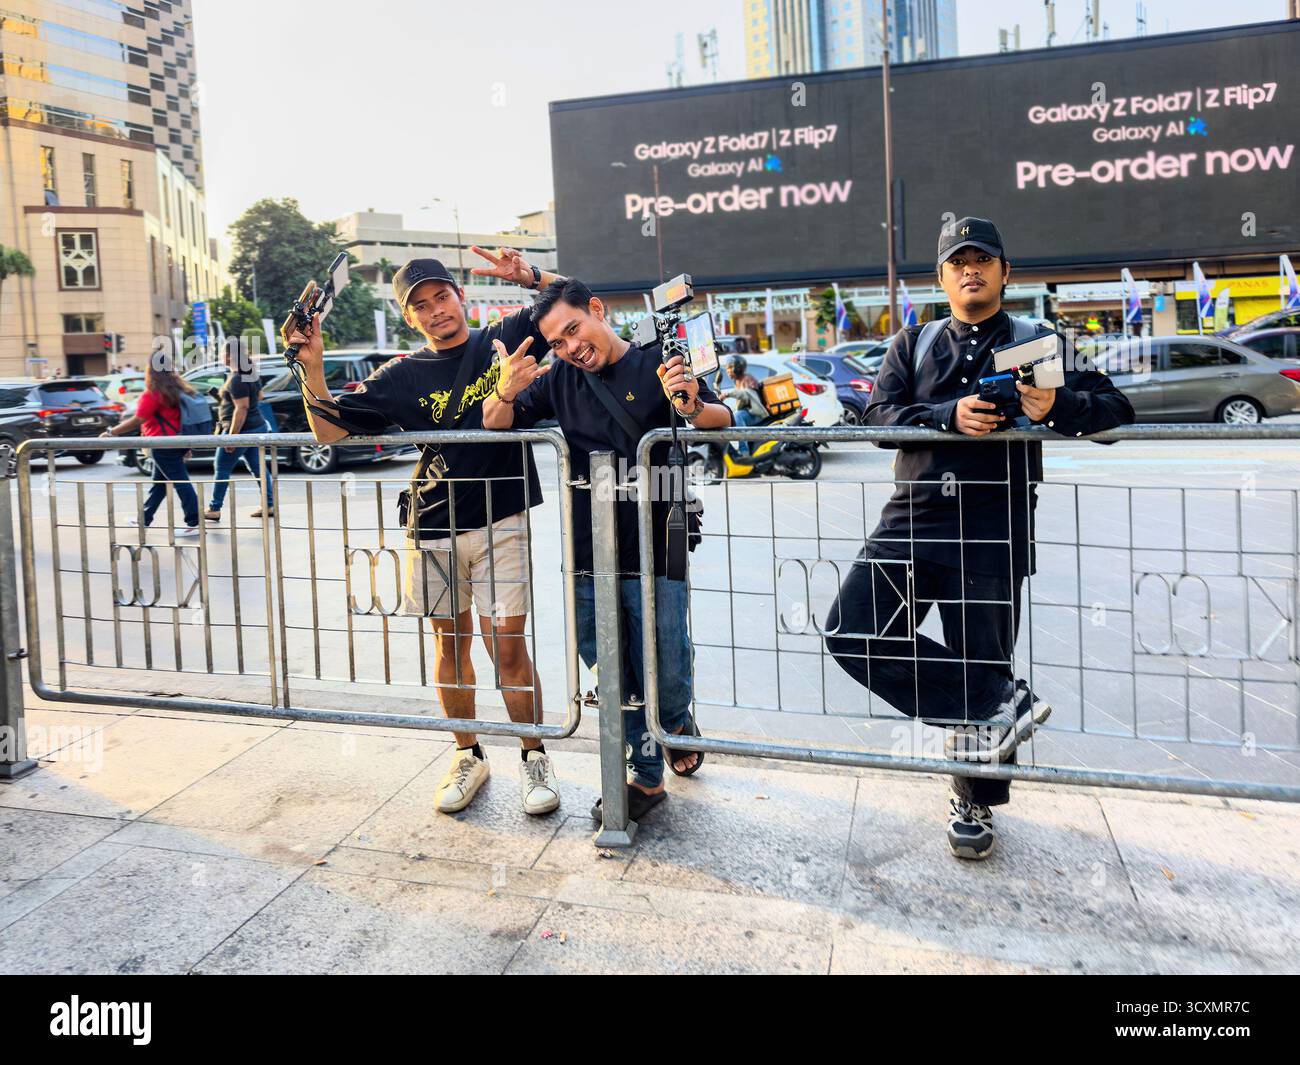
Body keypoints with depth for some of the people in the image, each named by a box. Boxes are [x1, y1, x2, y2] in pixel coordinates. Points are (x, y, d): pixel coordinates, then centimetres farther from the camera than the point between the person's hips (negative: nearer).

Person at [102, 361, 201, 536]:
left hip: (163, 446, -9)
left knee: (180, 482, -9)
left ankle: (194, 523, -9)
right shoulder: (177, 389, 11)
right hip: (176, 443, 9)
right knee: (159, 483, 17)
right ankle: (144, 518, 30)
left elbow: (136, 421, -15)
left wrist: (111, 432, -6)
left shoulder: (151, 394, -14)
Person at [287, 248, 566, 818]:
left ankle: (535, 758, 14)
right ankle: (468, 756, 29)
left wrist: (529, 275, -15)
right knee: (450, 643, 12)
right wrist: (313, 367, -8)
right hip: (433, 529, 3)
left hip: (500, 522, -3)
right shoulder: (401, 377, 7)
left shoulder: (504, 339, 3)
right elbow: (328, 429, 6)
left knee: (507, 646, -5)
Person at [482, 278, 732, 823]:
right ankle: (647, 776, 30)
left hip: (654, 557, -3)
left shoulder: (658, 364, -4)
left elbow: (723, 421, -10)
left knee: (665, 675, 5)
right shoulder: (559, 379, 7)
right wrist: (507, 389, -15)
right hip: (588, 558, 4)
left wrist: (693, 407, -34)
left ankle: (679, 722, 41)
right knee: (616, 680, 12)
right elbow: (496, 424, 9)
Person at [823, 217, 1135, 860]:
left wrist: (1057, 407, -18)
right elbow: (878, 415, 1)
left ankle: (974, 806, 25)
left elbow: (1115, 408, 5)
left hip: (992, 533, -2)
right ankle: (998, 705, -3)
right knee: (852, 632, -13)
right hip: (911, 522, 2)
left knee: (982, 660, 4)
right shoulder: (913, 344, 17)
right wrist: (950, 415, -18)